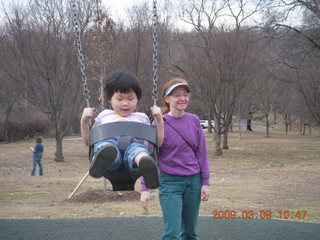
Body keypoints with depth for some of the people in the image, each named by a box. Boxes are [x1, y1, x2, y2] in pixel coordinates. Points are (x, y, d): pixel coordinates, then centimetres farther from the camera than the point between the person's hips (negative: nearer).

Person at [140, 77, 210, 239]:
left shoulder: (194, 121, 2)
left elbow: (201, 153, 6)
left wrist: (205, 182, 3)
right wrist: (145, 189, -11)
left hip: (194, 181, 4)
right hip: (170, 182, -4)